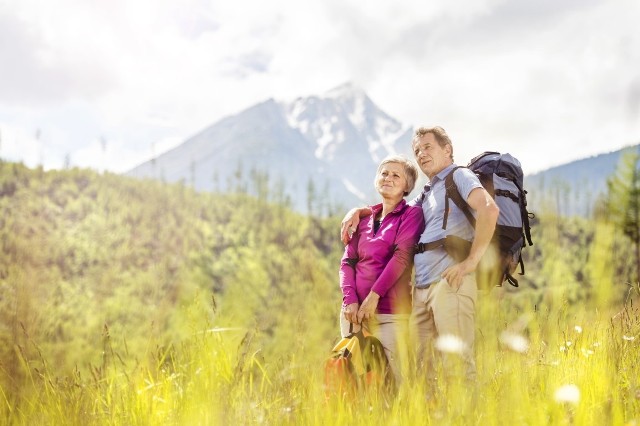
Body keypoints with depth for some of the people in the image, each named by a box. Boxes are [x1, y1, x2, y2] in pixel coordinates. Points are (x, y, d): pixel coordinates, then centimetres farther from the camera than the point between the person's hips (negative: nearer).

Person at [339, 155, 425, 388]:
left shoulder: (412, 214, 2)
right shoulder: (364, 218, 16)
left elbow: (401, 256, -11)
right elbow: (348, 261, 10)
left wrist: (374, 295, -17)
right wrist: (349, 300, -6)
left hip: (390, 310, -4)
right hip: (354, 310, 5)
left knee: (391, 378, -9)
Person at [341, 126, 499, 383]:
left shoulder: (459, 177, 2)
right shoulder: (426, 194, 27)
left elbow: (489, 210, -16)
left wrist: (472, 261, -17)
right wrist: (358, 211, 24)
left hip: (450, 282, -8)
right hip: (421, 288, 8)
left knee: (456, 363, -13)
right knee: (423, 367, 4)